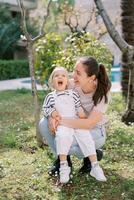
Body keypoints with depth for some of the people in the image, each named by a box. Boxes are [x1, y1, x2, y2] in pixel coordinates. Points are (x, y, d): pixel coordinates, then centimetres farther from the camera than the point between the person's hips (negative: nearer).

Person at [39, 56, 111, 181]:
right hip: (74, 126, 5)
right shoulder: (73, 84, -14)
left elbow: (89, 124, -31)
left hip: (93, 131, -5)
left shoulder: (102, 93, -25)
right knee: (44, 124, -16)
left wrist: (61, 121, -32)